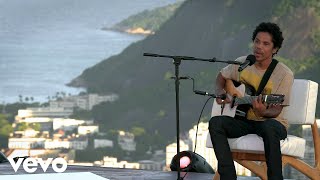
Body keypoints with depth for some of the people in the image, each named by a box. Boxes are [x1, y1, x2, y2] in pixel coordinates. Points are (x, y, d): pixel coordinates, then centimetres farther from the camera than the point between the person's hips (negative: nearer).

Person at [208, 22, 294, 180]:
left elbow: (276, 111, -15)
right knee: (215, 122, -25)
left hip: (271, 121, -4)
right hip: (243, 120, 4)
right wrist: (220, 93, -1)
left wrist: (262, 112, -38)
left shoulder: (284, 74, -13)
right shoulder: (242, 63, 1)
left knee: (269, 128, -41)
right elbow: (221, 76, 21)